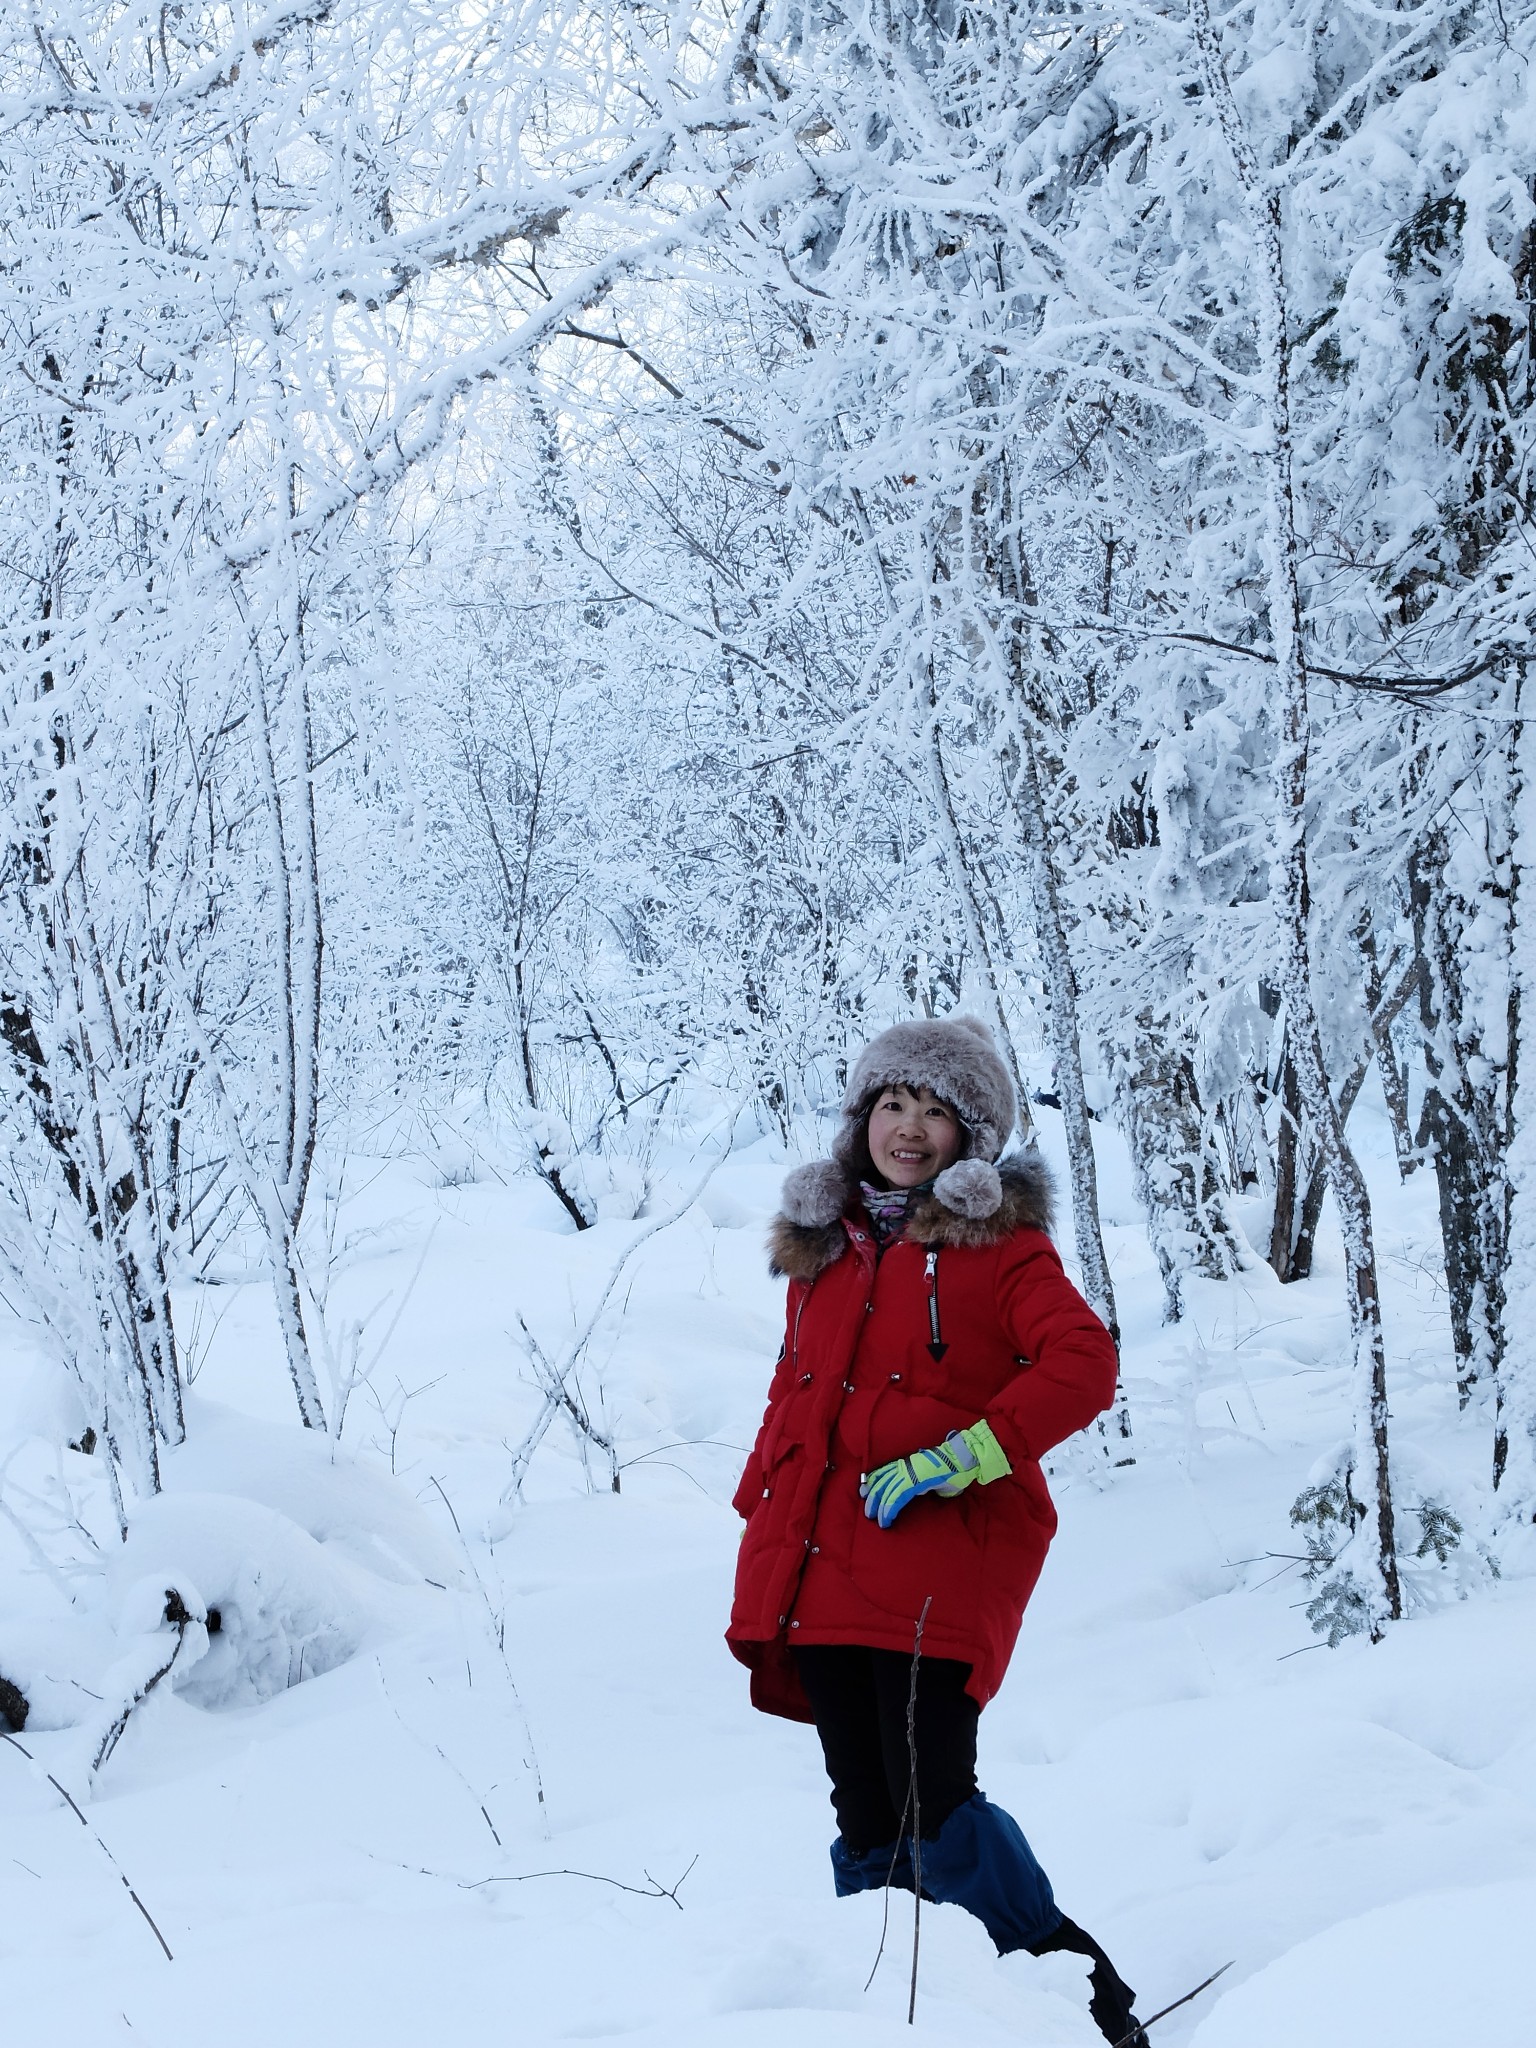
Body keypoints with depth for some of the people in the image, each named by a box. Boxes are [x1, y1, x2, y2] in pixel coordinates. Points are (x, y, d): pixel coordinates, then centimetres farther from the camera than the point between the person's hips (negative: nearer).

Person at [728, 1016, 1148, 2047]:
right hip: (820, 1566, 6)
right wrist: (759, 1522, 18)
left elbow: (1083, 1364, -12)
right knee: (866, 1816, 5)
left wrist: (966, 1453, -18)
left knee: (933, 1802, -14)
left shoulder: (998, 1239, 2)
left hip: (942, 1555, -6)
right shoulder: (825, 1244, 19)